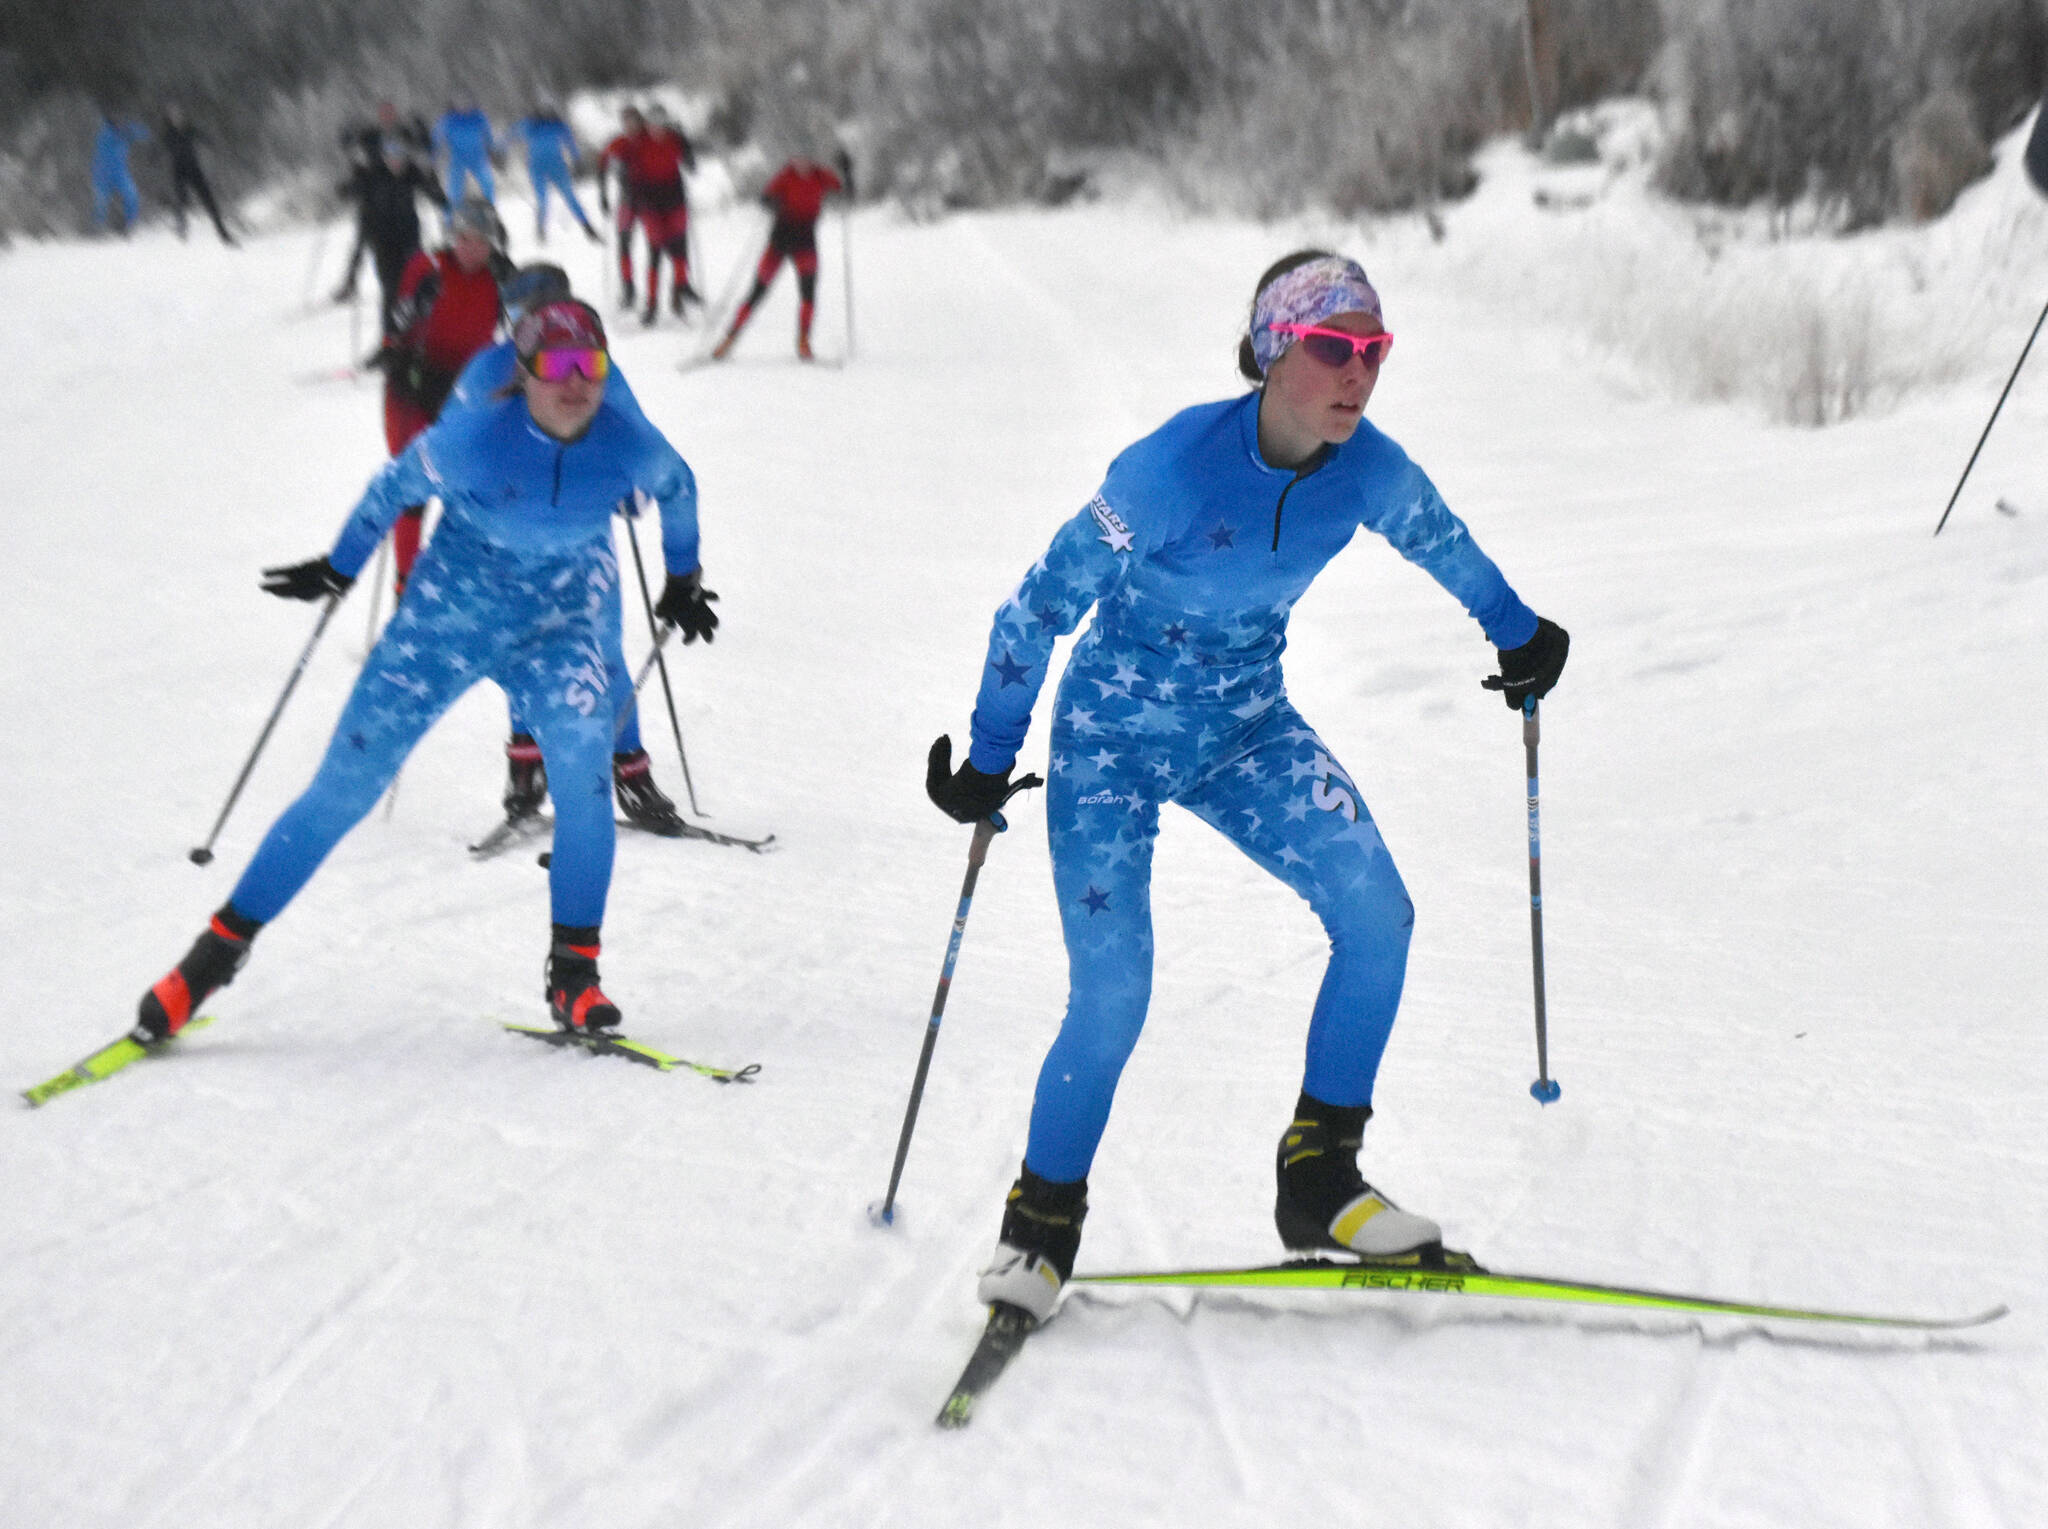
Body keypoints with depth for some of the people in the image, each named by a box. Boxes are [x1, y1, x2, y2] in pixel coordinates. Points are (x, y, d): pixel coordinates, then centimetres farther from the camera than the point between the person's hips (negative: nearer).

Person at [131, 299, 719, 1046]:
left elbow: (676, 488, 7)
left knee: (583, 760, -27)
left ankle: (573, 971, -15)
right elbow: (395, 487, -4)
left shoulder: (630, 446, -17)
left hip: (560, 622, 1)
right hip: (449, 613, -1)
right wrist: (337, 570, 8)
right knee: (344, 787, -3)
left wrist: (682, 576, 20)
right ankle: (222, 945, 13)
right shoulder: (470, 440, -24)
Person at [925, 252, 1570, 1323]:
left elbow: (1441, 541, 13)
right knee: (1112, 1000, -12)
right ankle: (1043, 1218, 13)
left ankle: (1319, 1173, 1)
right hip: (1111, 737, -5)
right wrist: (990, 760, -15)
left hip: (1247, 726, 5)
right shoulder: (1174, 466, -27)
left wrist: (1517, 633, 27)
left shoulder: (1368, 469, -12)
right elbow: (1041, 605, -18)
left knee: (1378, 914, -14)